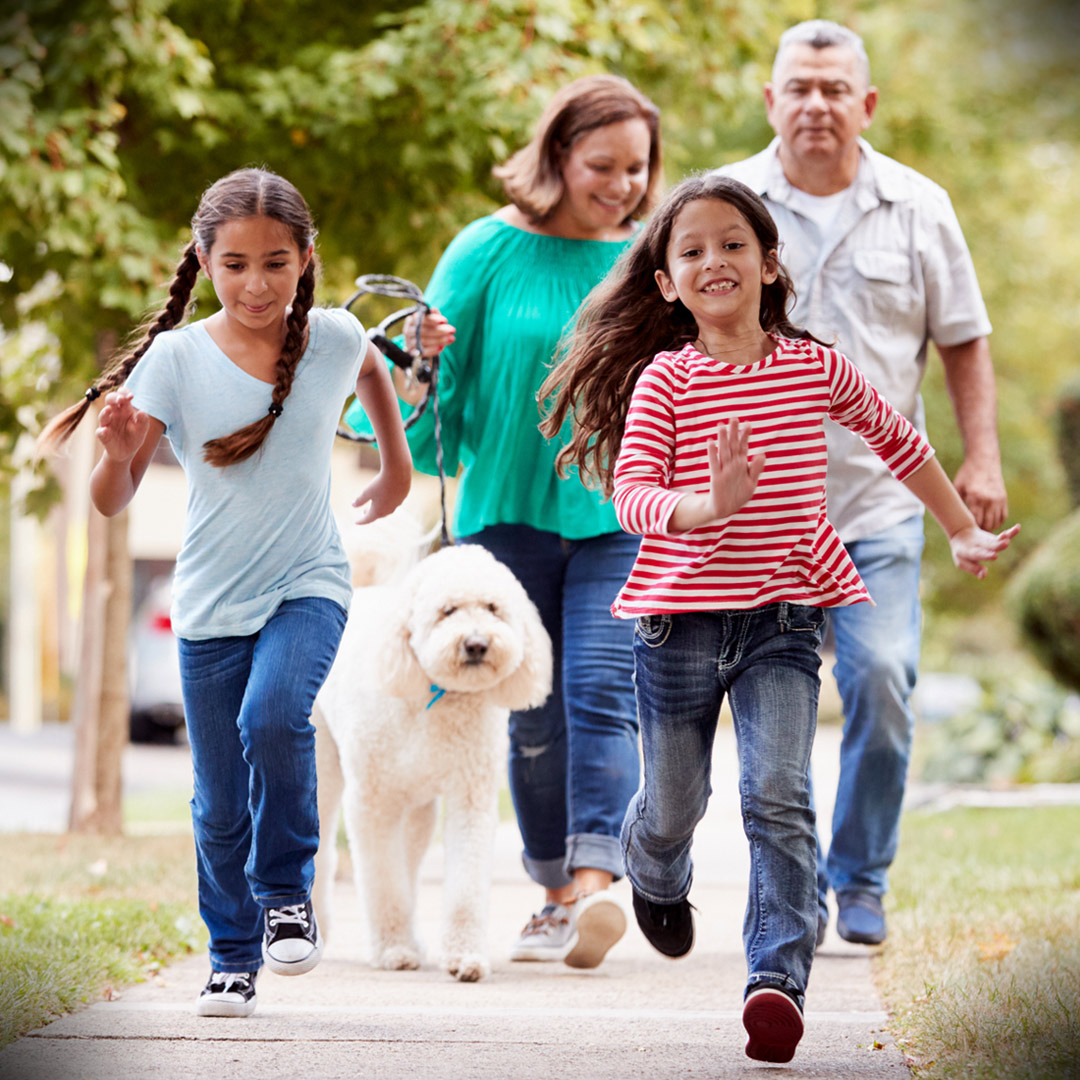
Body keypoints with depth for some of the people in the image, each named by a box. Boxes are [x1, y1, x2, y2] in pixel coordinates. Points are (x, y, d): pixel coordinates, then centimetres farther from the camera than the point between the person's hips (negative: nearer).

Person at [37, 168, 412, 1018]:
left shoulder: (334, 338, -5)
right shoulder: (176, 358, -10)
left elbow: (372, 372, 22)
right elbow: (112, 502, -11)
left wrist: (397, 462, 27)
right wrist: (119, 451, -31)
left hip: (309, 584, -1)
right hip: (212, 602, 1)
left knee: (273, 718, -28)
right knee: (219, 804, 5)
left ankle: (286, 892, -5)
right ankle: (233, 960, 25)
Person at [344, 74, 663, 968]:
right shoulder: (491, 250, -1)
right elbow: (441, 390, 3)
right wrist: (421, 360, -17)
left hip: (617, 521, 0)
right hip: (508, 512, 0)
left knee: (600, 693, -16)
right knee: (533, 717, 6)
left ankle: (595, 883, -24)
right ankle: (556, 895, 18)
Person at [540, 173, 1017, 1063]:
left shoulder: (816, 369, 2)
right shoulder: (664, 380, -5)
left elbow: (898, 439, 19)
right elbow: (631, 494, -16)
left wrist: (962, 532, 24)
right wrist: (706, 507, -36)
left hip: (784, 615, 0)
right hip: (681, 614, 0)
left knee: (779, 799, -16)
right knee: (674, 805, 14)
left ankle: (778, 976, -18)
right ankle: (656, 880, 49)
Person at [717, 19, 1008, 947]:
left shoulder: (918, 208, 6)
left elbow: (964, 343, 11)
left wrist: (982, 459, 0)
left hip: (878, 500, 0)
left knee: (881, 682, -11)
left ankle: (861, 879, 6)